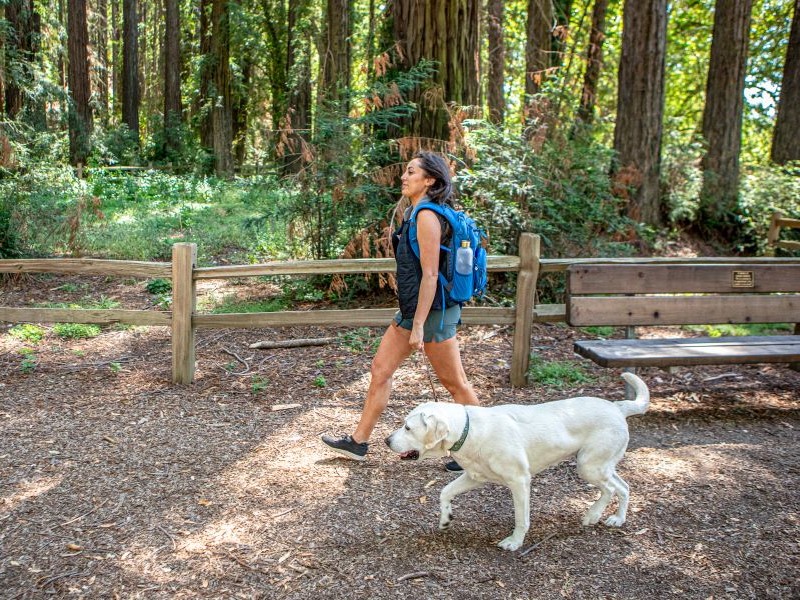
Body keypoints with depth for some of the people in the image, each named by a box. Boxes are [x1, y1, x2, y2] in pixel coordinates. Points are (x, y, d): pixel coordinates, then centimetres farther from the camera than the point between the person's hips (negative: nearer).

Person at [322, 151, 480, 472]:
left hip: (432, 312, -11)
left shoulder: (427, 216, -17)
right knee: (380, 368, 13)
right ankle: (359, 442, 24)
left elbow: (430, 274, -21)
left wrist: (418, 325, -21)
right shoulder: (415, 213, 13)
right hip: (412, 308, 11)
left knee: (455, 383, 1)